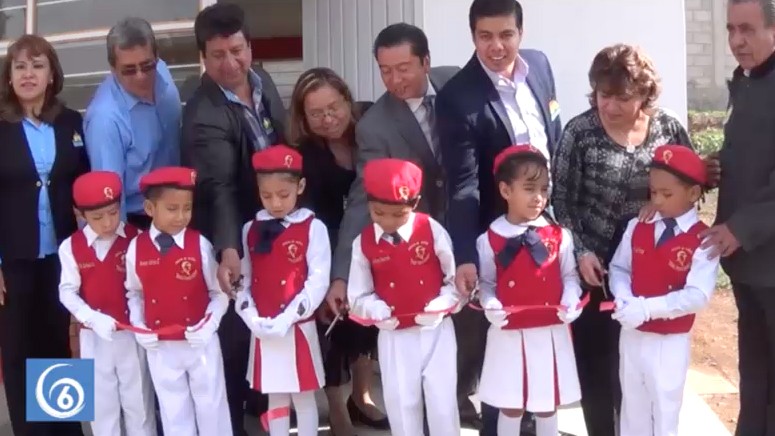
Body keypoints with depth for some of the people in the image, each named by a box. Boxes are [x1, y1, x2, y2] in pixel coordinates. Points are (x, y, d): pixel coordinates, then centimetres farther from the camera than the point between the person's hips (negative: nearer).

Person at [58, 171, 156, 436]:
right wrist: (93, 318, -20)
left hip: (133, 332, -1)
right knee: (101, 400, 13)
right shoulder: (71, 247, -5)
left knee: (138, 398, 10)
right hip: (93, 336, 1)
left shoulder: (136, 239, -8)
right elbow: (67, 292, -6)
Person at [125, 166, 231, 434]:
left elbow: (220, 292, -5)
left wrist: (209, 325, -17)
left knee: (211, 408, 12)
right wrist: (139, 328, -3)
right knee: (174, 413, 15)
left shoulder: (199, 244, -10)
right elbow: (134, 293, 9)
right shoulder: (136, 248, -4)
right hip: (160, 348, 2)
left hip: (200, 343, -2)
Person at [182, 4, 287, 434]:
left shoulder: (265, 85, -3)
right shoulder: (203, 114, -26)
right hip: (231, 241, -7)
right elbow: (218, 188, -37)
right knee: (235, 334, 2)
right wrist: (228, 249, -49)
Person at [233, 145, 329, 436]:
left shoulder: (312, 228, -6)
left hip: (298, 329, -3)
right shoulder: (250, 230, 6)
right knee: (275, 398, 14)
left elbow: (318, 282, -11)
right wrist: (253, 319, -9)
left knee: (303, 397, 7)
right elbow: (242, 279, 5)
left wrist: (287, 318, -17)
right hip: (262, 332, 4)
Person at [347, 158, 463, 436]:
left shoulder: (432, 230, -9)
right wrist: (375, 309, -18)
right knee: (401, 405, 9)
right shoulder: (363, 243, -5)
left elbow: (457, 277, -3)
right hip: (394, 336, 1)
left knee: (442, 402, 6)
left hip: (436, 330, -1)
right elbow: (358, 296, 2)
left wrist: (443, 304, -19)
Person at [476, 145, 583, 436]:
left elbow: (569, 275, 4)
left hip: (550, 333, 1)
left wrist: (571, 302, -14)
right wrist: (490, 306, -16)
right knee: (510, 406, 10)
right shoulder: (489, 240, -6)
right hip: (509, 336, -1)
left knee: (547, 405, 15)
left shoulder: (559, 236, -3)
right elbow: (486, 283, 3)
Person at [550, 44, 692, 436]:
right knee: (595, 360, 7)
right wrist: (580, 251, -13)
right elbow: (562, 199, -4)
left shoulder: (669, 128, -2)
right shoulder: (580, 132, -7)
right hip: (595, 265, -2)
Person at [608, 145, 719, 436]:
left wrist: (647, 308, -27)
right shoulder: (637, 228, 0)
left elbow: (697, 295, -21)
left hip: (670, 343, -4)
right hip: (632, 336, 4)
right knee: (632, 408, 20)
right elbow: (618, 268, 5)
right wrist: (624, 299, -16)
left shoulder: (703, 241, -15)